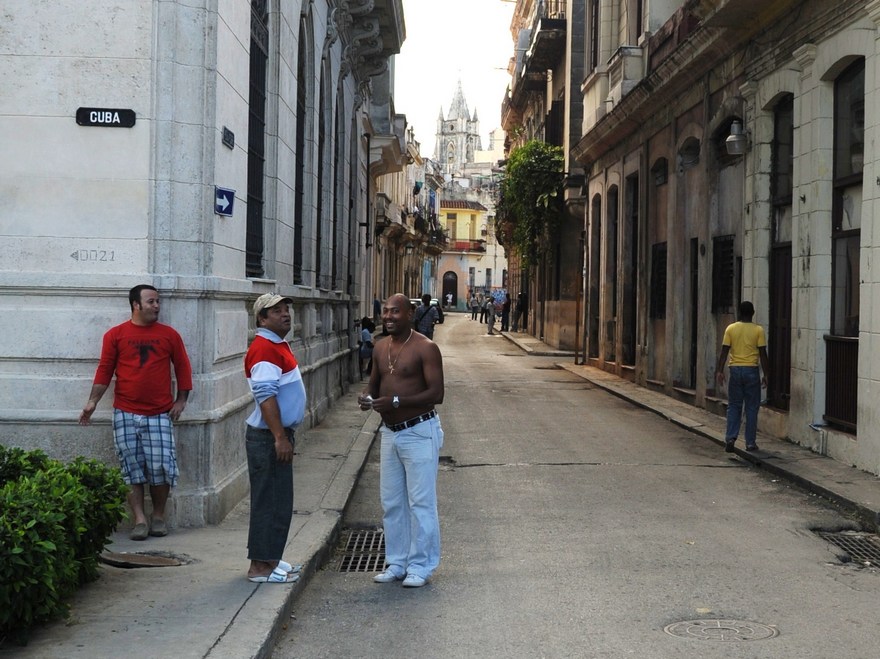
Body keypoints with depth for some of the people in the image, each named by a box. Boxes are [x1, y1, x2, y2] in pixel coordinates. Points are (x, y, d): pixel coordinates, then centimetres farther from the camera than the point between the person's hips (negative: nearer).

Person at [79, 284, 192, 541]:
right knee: (132, 468, 1)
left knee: (161, 467, -3)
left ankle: (158, 516, 13)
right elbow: (105, 370, 3)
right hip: (125, 414, 0)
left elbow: (182, 368, 9)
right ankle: (140, 520, 6)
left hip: (160, 414, 0)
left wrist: (181, 400, 3)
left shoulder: (169, 334, 5)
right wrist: (92, 401, -4)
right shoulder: (115, 335, 2)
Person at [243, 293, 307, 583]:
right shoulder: (264, 348, -18)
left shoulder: (278, 345, 15)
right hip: (268, 438, -11)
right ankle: (260, 567, 1)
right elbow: (266, 396, -25)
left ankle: (269, 560, 24)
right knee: (270, 502, -5)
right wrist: (280, 437, -27)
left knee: (278, 502, 16)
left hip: (278, 434, 11)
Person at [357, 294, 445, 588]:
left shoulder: (425, 348, -13)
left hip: (419, 433, -7)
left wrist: (395, 401, -25)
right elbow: (374, 383, 22)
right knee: (391, 502, 12)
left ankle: (421, 566, 8)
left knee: (420, 503, -2)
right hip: (390, 432, 7)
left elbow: (436, 393, -19)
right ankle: (396, 563, 22)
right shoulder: (381, 348, 10)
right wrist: (367, 397, -3)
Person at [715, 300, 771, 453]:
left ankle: (730, 437, -4)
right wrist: (766, 374, 1)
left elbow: (724, 352, -3)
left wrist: (719, 371, 1)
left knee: (734, 406, 10)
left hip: (735, 370, 2)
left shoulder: (731, 328, 0)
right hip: (751, 371, -2)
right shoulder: (758, 330, -4)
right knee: (751, 407, 6)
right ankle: (750, 442, 7)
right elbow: (763, 354, -5)